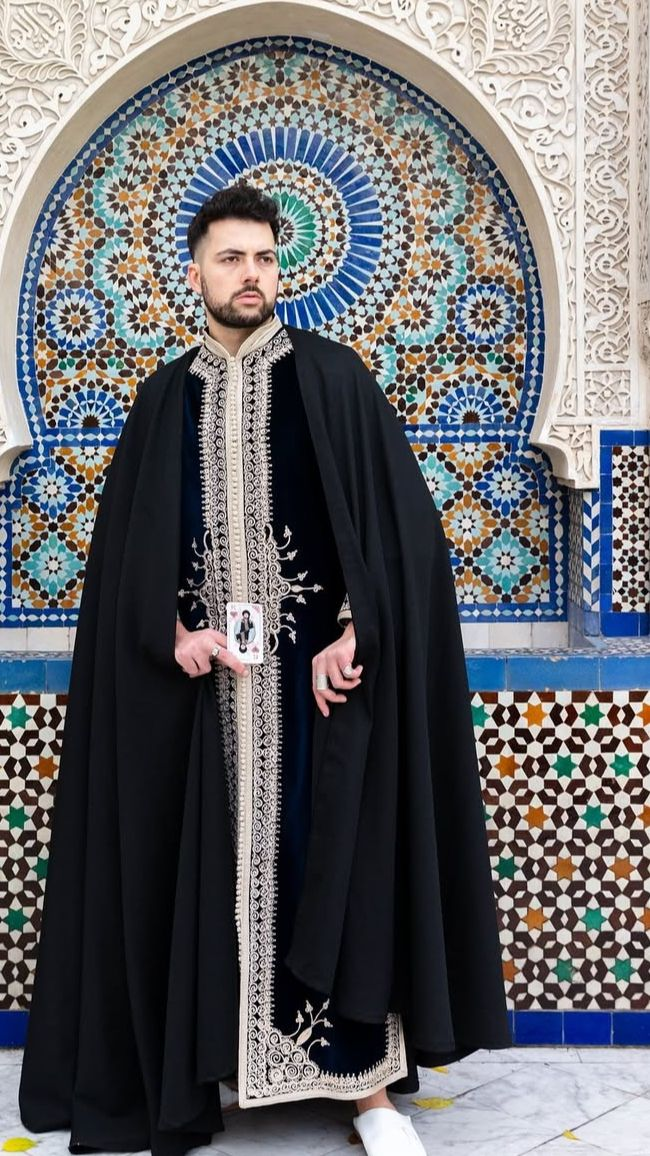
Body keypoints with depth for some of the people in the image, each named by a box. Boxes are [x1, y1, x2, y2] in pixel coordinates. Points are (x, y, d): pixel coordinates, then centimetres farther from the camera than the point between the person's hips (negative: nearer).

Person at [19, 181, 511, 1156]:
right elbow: (130, 545, 8)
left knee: (335, 861, 0)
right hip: (202, 677, 3)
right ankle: (205, 1062, 18)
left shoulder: (333, 378, 2)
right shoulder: (165, 398, 10)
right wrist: (175, 631, -9)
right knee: (206, 865, 5)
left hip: (319, 671, -2)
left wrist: (351, 637, -14)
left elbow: (393, 519, -3)